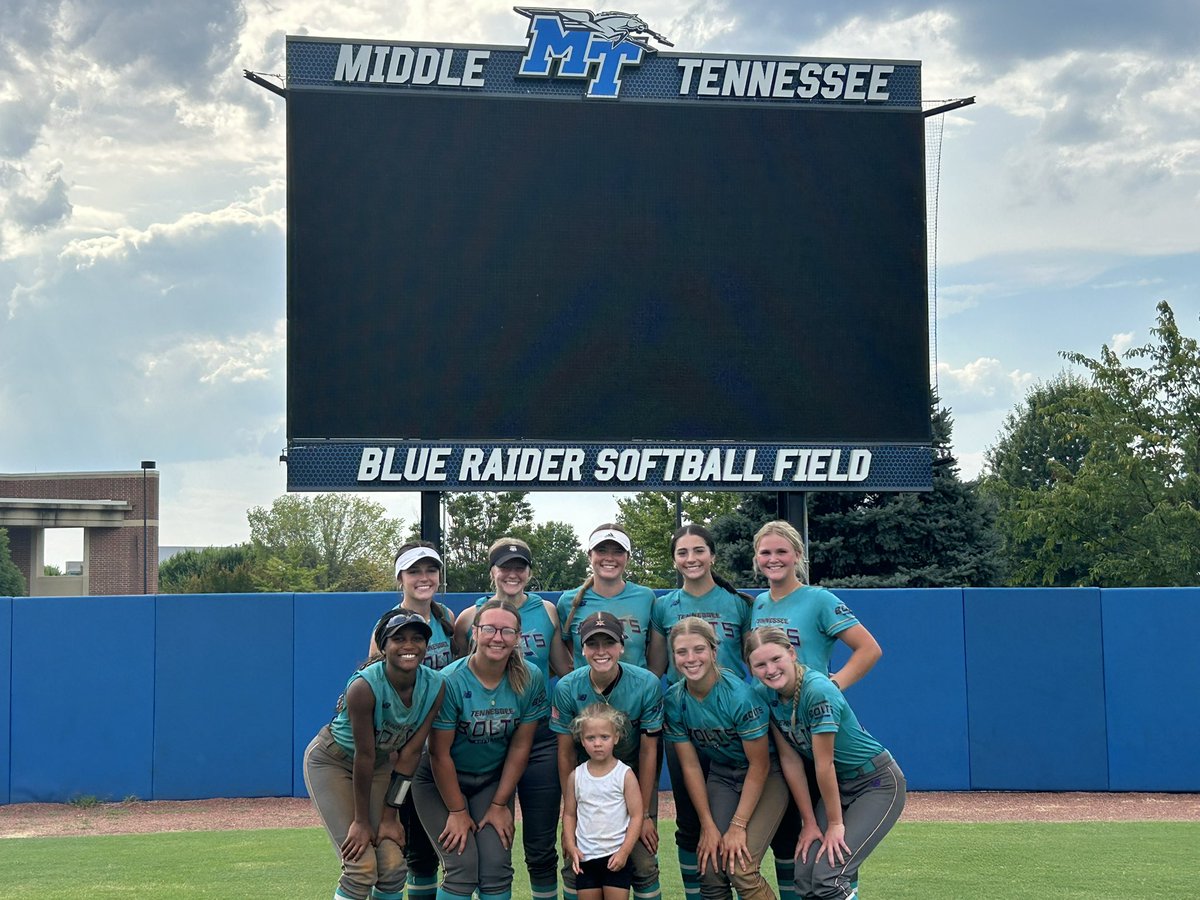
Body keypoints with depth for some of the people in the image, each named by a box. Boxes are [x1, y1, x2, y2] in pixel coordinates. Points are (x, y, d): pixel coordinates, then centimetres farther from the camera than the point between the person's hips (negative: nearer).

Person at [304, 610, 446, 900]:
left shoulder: (434, 687, -17)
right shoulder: (364, 686, -33)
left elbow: (410, 752, -13)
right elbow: (364, 755, -26)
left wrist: (389, 816, -12)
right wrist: (361, 821, -19)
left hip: (379, 765, 5)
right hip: (330, 762, -5)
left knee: (393, 865, -3)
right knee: (362, 867, -14)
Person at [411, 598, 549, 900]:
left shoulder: (531, 680, -13)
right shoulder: (451, 681, -23)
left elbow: (520, 747, -5)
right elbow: (440, 753, -16)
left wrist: (499, 804, -4)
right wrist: (457, 811, -12)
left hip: (493, 781, 3)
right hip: (441, 781, -3)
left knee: (497, 868, -10)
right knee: (463, 869, -15)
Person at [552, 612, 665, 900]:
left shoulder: (647, 685, -19)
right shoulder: (567, 689, -16)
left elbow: (648, 752, -12)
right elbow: (566, 753, -8)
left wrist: (644, 814, -10)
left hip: (634, 776, -1)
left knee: (644, 865, -8)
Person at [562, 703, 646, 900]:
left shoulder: (625, 775, -7)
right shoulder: (575, 777, 2)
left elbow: (636, 816, -8)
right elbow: (569, 814, 9)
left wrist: (624, 852, -14)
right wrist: (571, 847, -3)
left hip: (616, 857, -3)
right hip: (585, 857, 3)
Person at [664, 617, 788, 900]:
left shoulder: (738, 695, -26)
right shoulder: (674, 700, -12)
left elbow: (759, 765, -19)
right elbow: (690, 766, -5)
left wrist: (738, 826, -19)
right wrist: (708, 826, -8)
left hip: (765, 778, -4)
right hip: (721, 778, 5)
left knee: (740, 869, -19)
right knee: (709, 870, -8)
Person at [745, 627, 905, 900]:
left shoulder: (818, 691, -28)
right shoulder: (764, 694, -7)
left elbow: (824, 764, -21)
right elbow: (790, 759, -3)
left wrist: (835, 823, -15)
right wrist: (810, 822, -2)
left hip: (878, 783, -7)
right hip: (838, 785, 7)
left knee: (827, 876, -19)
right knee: (804, 877, -4)